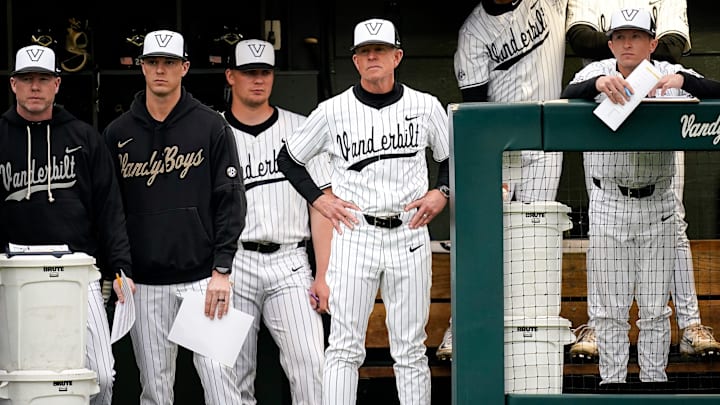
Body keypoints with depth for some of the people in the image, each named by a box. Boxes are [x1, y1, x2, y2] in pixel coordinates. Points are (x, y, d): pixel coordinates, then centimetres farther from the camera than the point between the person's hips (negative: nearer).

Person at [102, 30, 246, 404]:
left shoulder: (211, 126, 3)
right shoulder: (118, 134, 9)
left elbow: (230, 200, -1)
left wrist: (222, 270, -8)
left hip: (203, 277, -2)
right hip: (145, 282, 2)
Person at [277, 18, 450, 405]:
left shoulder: (425, 107, 3)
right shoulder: (333, 111, 0)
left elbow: (452, 157, 18)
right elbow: (289, 158, 12)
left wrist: (441, 192, 1)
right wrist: (318, 199, 1)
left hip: (409, 236, 1)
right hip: (355, 233, -1)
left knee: (410, 350, 6)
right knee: (344, 346, -4)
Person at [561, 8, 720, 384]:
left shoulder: (668, 75, -6)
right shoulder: (597, 73, -6)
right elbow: (568, 96, -25)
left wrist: (682, 80, -39)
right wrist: (599, 84, -46)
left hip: (656, 206, 0)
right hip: (608, 206, 0)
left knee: (655, 309, 8)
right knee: (611, 309, 4)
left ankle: (654, 384, 17)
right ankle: (611, 384, 13)